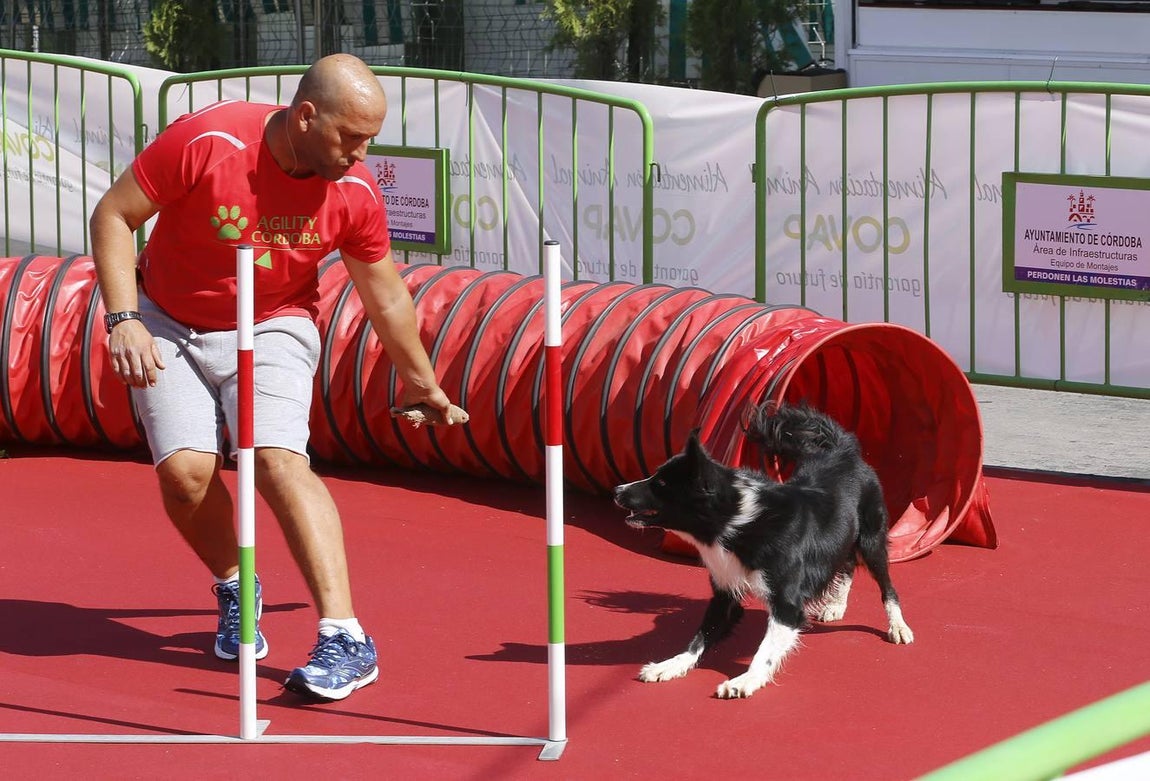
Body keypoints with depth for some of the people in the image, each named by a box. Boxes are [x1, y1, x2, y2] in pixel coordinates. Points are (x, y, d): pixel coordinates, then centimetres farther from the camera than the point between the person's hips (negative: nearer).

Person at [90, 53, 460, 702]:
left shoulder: (356, 194, -14)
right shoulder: (206, 142, -24)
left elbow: (386, 296, 4)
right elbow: (114, 215, -12)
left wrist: (420, 382, 16)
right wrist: (124, 319, -20)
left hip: (274, 330, 0)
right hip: (169, 326, 0)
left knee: (279, 458, -25)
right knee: (185, 470, -18)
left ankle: (345, 638, -28)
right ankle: (235, 589, 14)